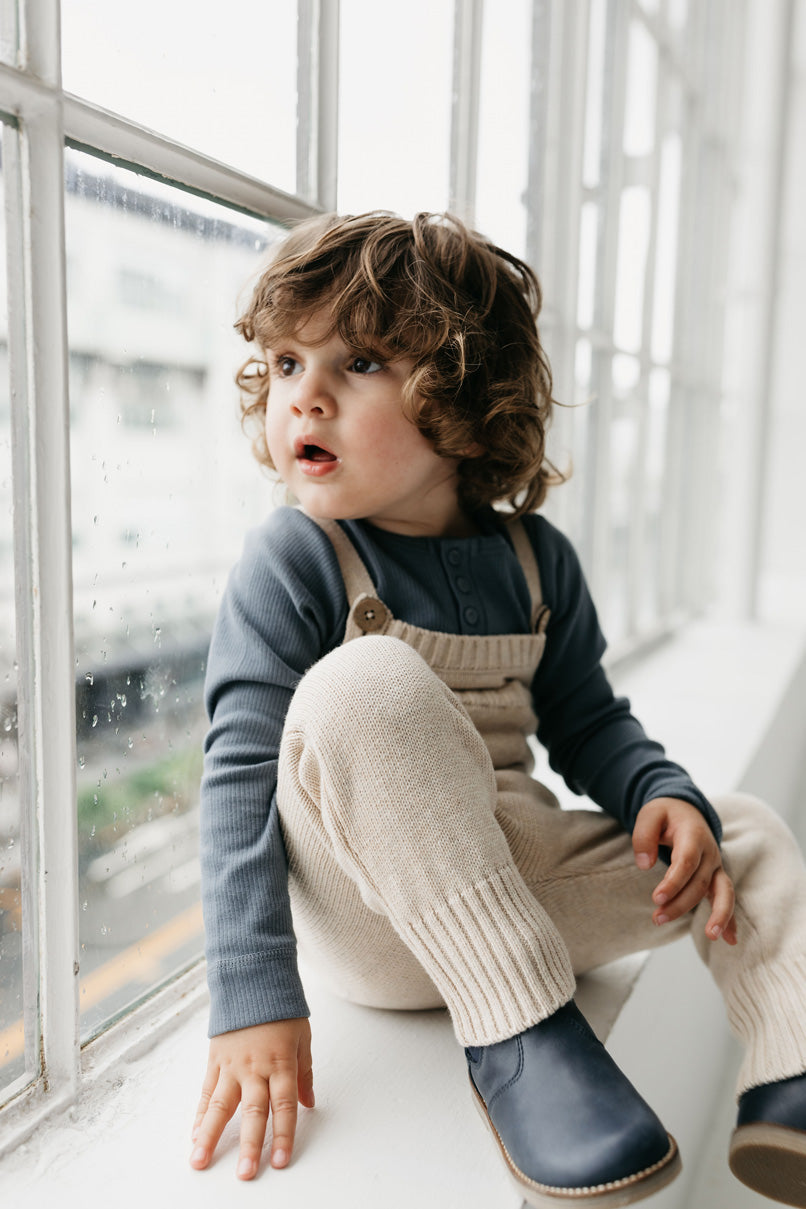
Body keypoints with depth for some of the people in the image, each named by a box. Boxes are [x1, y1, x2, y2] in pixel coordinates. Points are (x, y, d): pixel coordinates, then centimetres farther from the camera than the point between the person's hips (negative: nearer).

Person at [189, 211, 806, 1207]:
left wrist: (663, 794, -11)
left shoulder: (536, 561, 2)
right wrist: (255, 1000, -24)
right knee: (368, 684, -34)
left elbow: (586, 722, 10)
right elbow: (241, 773, -18)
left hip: (512, 878, 6)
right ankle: (520, 1032, -28)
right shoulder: (290, 563, -13)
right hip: (367, 913, -5)